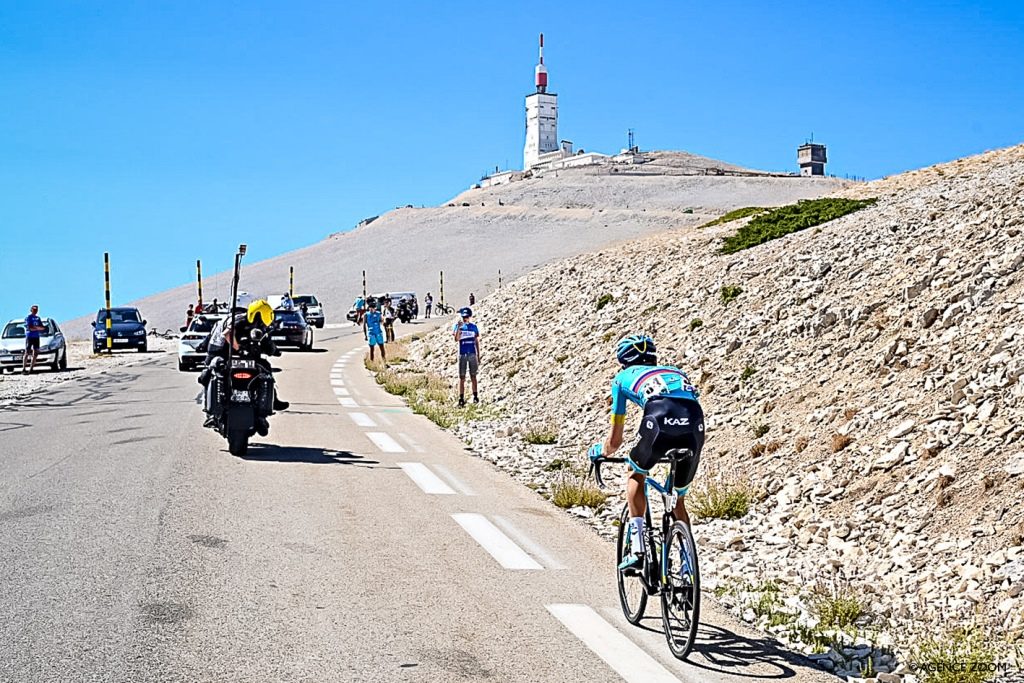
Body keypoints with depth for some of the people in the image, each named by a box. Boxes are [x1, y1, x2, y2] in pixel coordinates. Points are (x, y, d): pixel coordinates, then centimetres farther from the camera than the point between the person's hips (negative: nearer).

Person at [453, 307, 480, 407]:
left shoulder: (474, 327, 7)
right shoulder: (458, 326, 1)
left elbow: (477, 342, 10)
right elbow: (456, 339, -14)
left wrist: (478, 356, 8)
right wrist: (459, 327, -26)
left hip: (472, 354, 1)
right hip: (462, 354, -1)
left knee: (473, 376, 6)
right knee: (462, 377, 1)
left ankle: (475, 396, 14)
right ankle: (461, 399, 1)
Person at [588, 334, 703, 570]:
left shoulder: (624, 377, 31)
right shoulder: (675, 371, 41)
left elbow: (615, 441, 33)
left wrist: (598, 452, 56)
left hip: (660, 420, -3)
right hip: (695, 424, 3)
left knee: (636, 475, 26)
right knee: (679, 500, 24)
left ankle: (636, 548, 12)